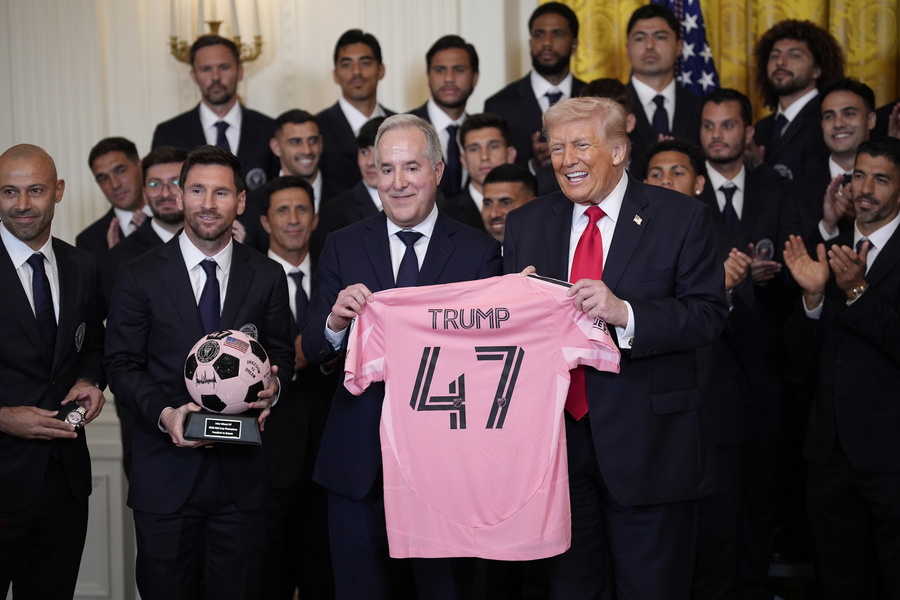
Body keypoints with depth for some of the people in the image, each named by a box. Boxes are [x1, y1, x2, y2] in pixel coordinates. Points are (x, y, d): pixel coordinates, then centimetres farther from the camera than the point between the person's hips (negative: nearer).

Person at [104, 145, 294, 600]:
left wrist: (274, 384, -13)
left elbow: (281, 353, 11)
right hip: (166, 472, -1)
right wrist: (164, 413, -17)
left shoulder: (268, 277, 6)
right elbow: (122, 364, -1)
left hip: (242, 472, 1)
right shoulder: (138, 277, 0)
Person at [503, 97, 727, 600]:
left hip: (648, 443, -3)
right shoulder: (526, 224, 7)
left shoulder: (683, 218, -5)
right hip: (555, 438, 4)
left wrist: (624, 312, -25)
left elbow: (709, 314, -12)